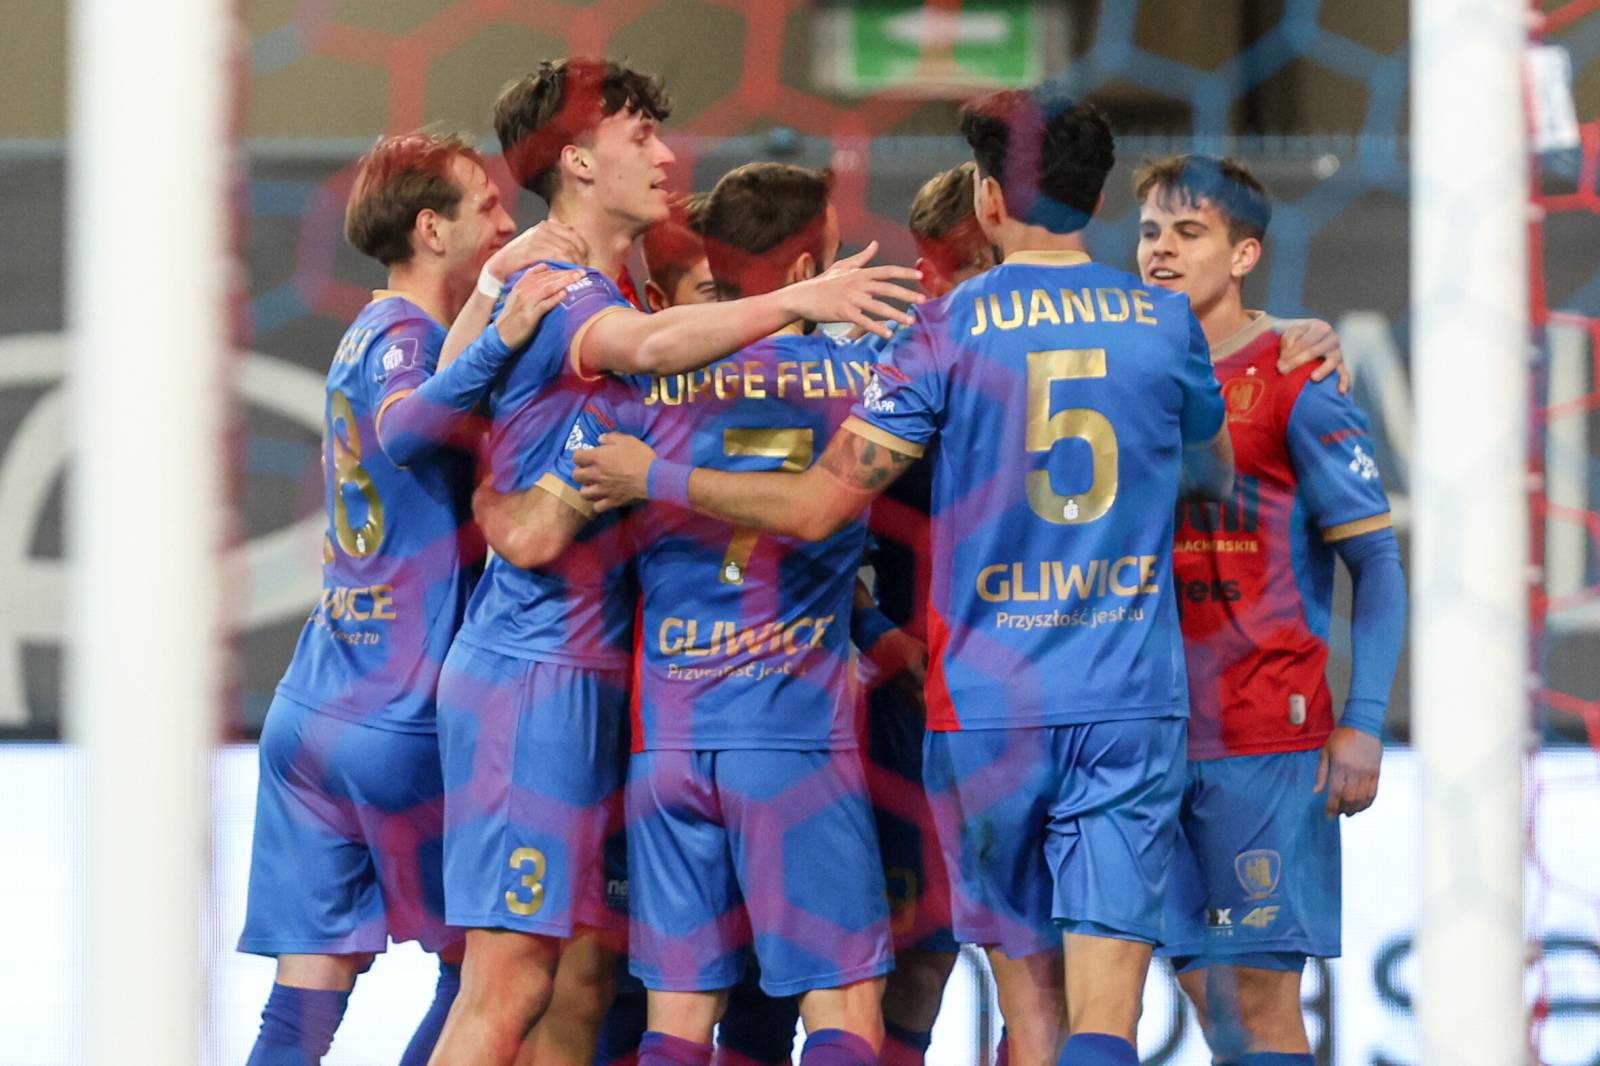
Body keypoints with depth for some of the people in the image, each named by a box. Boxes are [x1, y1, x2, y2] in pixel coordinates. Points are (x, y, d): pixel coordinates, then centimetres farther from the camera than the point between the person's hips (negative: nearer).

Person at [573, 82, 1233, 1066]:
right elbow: (1218, 476, 23)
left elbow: (818, 505, -7)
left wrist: (655, 479, 6)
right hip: (1132, 707, 1)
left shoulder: (952, 328, -4)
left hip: (987, 707, -1)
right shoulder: (1165, 322, 4)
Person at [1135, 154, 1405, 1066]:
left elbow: (1377, 561, -6)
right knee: (1203, 983, 6)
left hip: (1271, 739, -6)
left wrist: (1363, 724, -15)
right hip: (1159, 735, 6)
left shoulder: (1294, 383, -4)